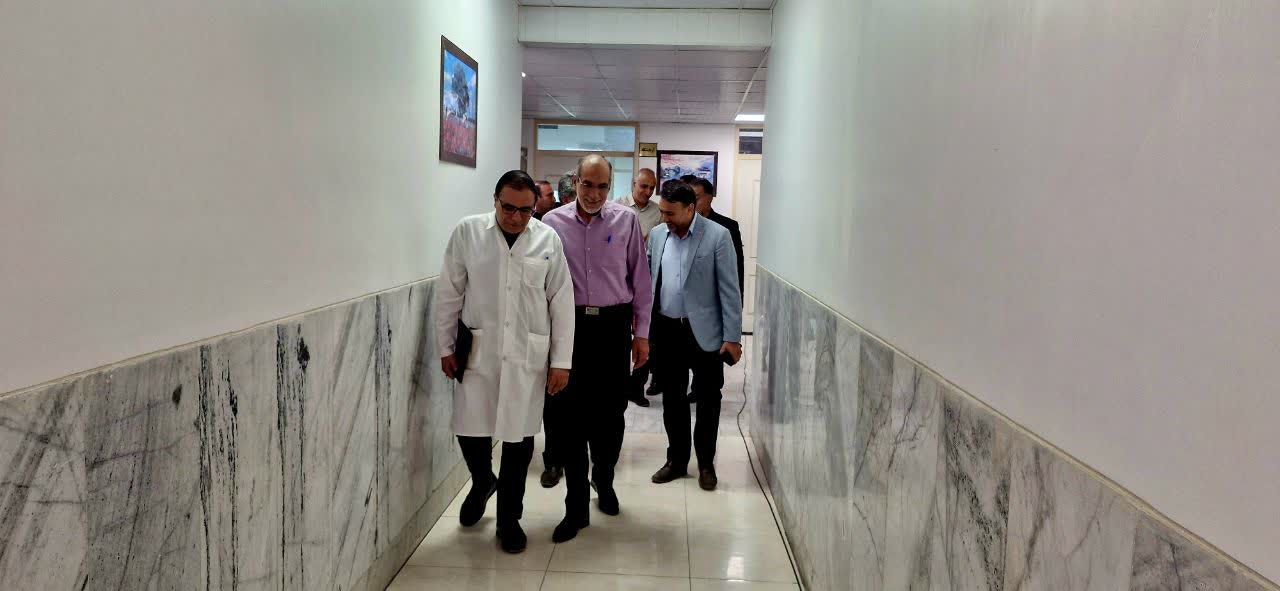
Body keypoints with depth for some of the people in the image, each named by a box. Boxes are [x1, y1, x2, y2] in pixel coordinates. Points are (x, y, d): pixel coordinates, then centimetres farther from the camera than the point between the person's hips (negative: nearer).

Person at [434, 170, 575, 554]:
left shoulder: (548, 240, -1)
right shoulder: (468, 232, -1)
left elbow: (562, 302, 0)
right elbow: (449, 293, 3)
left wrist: (561, 361, -2)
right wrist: (446, 347, 3)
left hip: (527, 356, 0)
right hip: (477, 351, 0)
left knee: (519, 438, 6)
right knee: (470, 431, 3)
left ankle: (509, 518, 26)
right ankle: (483, 482, 38)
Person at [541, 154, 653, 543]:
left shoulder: (626, 220, 1)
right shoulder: (553, 223, 1)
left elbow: (641, 280, 5)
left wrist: (641, 333, 4)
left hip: (613, 325, 0)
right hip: (569, 325, 0)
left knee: (611, 412, 8)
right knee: (569, 415, 2)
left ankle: (603, 479, 36)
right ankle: (576, 506, 12)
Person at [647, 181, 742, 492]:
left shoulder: (717, 236, -10)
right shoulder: (657, 234, 4)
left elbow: (729, 289, -9)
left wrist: (733, 336, -11)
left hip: (704, 332, -4)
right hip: (666, 329, 4)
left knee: (707, 399, 6)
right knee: (672, 398, 13)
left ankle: (706, 463, 23)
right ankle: (677, 460, 28)